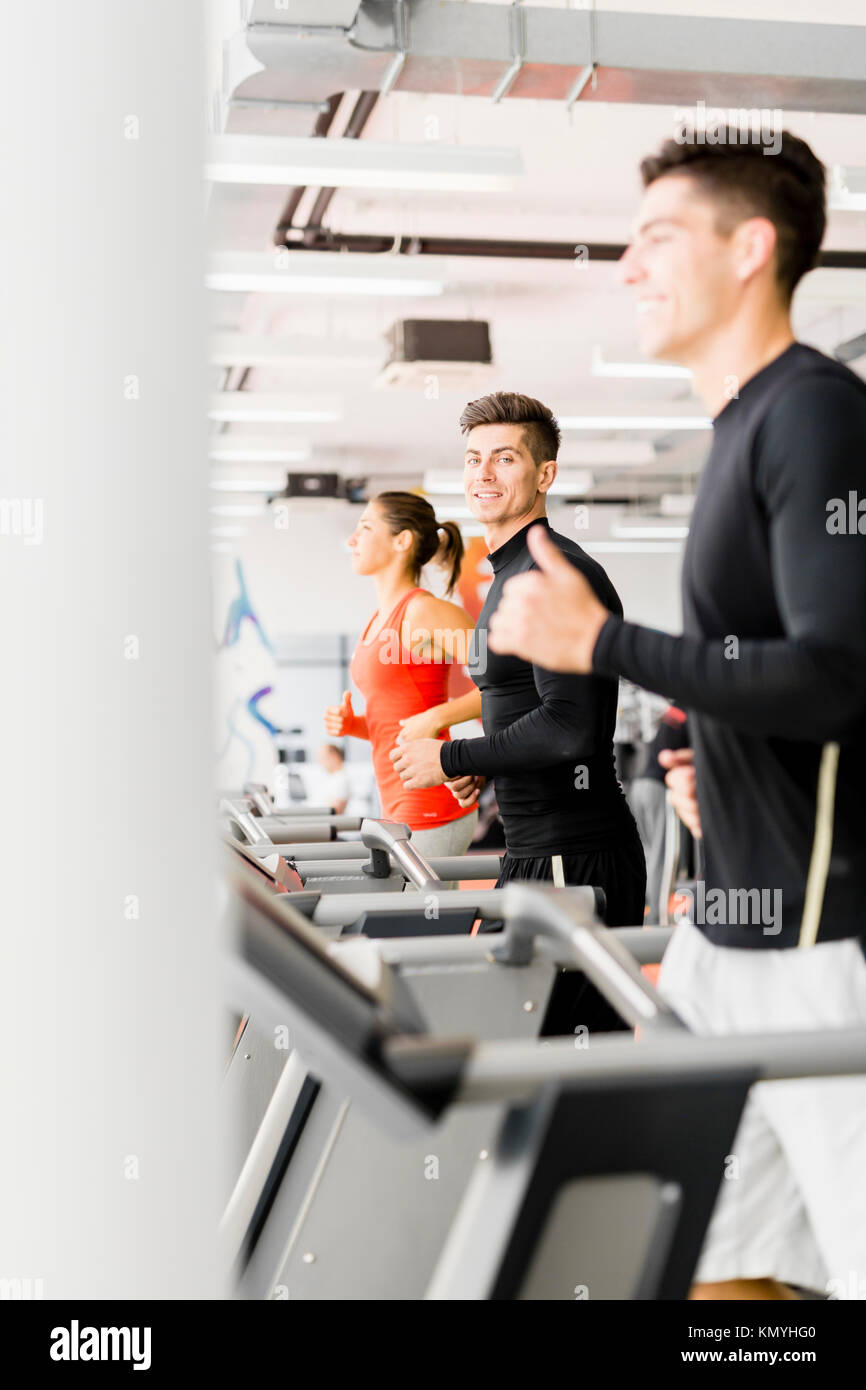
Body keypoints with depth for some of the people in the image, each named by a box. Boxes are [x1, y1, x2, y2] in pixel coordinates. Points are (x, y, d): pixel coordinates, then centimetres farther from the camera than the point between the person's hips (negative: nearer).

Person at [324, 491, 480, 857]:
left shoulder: (425, 611, -11)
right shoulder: (379, 620, 16)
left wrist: (435, 718, -22)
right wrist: (352, 725, 5)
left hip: (433, 809, -9)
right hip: (401, 809, 9)